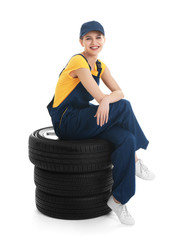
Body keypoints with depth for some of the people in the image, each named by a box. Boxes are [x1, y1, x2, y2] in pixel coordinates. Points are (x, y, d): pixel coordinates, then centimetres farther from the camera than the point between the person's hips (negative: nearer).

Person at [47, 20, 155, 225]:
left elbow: (119, 92, 1)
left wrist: (107, 100, -22)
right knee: (124, 106, -21)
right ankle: (135, 160, -1)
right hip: (66, 122, -7)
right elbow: (98, 96, -20)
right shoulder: (78, 62, -13)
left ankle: (118, 198, -15)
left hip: (85, 120, 7)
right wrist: (114, 98, -2)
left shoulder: (100, 66, 13)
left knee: (127, 140, -21)